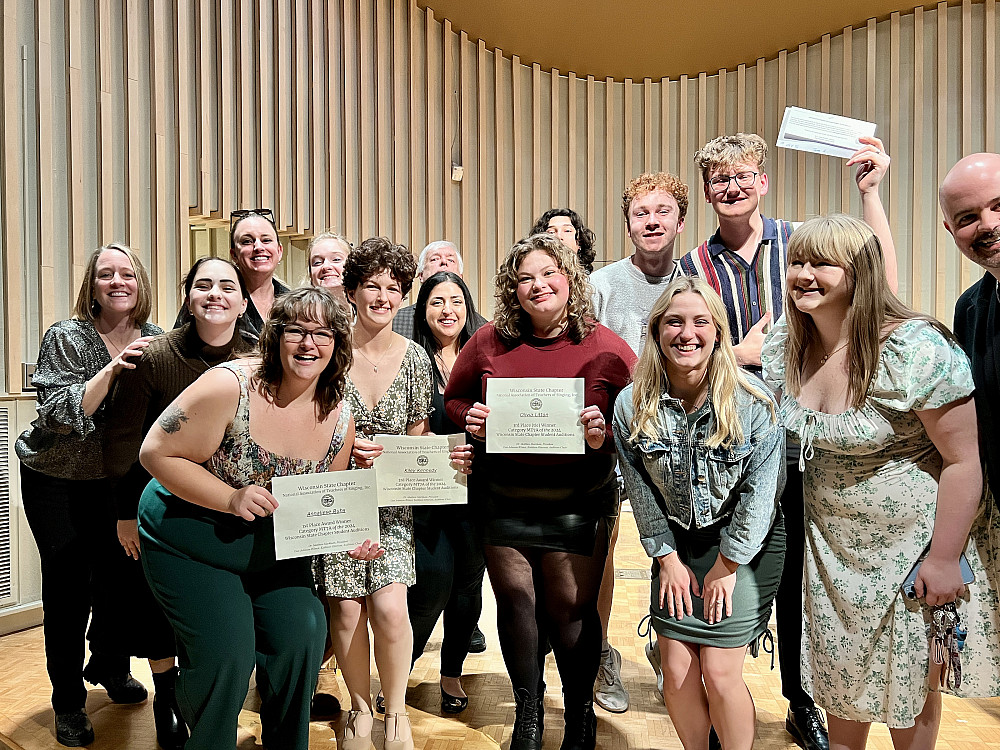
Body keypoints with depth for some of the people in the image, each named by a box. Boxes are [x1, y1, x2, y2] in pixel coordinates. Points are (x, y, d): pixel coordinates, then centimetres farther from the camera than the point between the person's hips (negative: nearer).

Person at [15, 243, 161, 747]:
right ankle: (68, 702, 21)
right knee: (68, 584, 1)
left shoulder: (153, 341, -2)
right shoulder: (67, 338, -14)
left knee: (120, 575, 8)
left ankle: (109, 667, 36)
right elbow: (59, 414, -23)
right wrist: (112, 369, -32)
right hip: (57, 481, -3)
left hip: (117, 479, 4)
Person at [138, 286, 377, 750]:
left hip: (271, 549, 5)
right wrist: (232, 499, -28)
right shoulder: (230, 386, -24)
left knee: (303, 632, -6)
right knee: (225, 652, -13)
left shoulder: (339, 419, -7)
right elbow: (156, 454, -19)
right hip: (189, 543, -4)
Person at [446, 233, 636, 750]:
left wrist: (605, 437, -21)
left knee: (570, 608, 6)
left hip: (577, 500, -2)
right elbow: (453, 401, 13)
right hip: (503, 496, 2)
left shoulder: (605, 348, -4)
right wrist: (470, 420, -8)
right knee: (514, 601, 10)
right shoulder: (490, 343, 1)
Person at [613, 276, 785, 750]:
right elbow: (641, 491, -1)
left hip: (744, 545, -2)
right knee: (676, 671, 3)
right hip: (677, 545, 3)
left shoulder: (753, 401, -16)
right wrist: (667, 558, -1)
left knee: (719, 672, -4)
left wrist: (727, 565, -9)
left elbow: (760, 490, -11)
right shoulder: (631, 406, -9)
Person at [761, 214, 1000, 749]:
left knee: (910, 681, 13)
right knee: (839, 671, 19)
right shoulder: (785, 345, -4)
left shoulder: (915, 349, -22)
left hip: (911, 539, -5)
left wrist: (942, 560, -18)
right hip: (831, 540, 5)